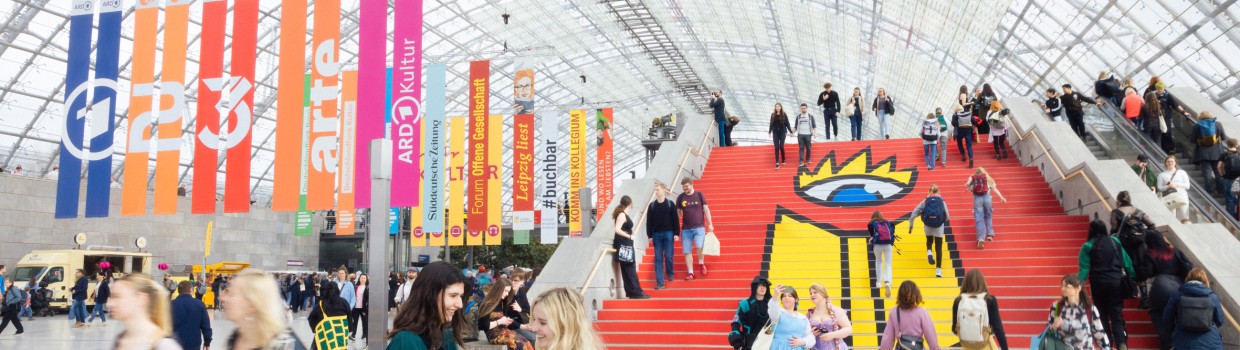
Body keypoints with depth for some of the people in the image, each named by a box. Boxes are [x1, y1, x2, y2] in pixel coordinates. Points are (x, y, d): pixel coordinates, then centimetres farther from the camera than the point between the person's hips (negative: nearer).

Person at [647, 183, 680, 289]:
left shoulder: (670, 204, 0)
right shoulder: (652, 205, 6)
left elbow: (675, 220, -1)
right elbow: (649, 221, 6)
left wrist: (676, 233, -5)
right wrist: (650, 235, 2)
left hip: (668, 233, -2)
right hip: (656, 234, 2)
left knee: (668, 256, 0)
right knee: (658, 259, 0)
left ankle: (670, 274, 28)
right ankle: (660, 282, 0)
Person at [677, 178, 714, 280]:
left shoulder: (699, 195, 1)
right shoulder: (680, 197, 3)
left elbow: (706, 209, 3)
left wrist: (710, 224, -2)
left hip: (699, 227, -2)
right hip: (686, 229, 2)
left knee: (699, 247, -20)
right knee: (687, 252, 1)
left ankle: (701, 264, 8)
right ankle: (690, 273, 11)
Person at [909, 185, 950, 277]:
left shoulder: (925, 201, 5)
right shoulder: (942, 201, 3)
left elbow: (914, 213, 1)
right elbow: (947, 217, 2)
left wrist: (911, 225, 9)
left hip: (928, 225, 1)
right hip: (939, 226, -1)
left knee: (929, 240, 31)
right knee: (938, 248, 5)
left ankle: (929, 252, -1)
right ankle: (938, 270, 1)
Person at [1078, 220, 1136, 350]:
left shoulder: (1087, 246, -5)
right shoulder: (1115, 241, 5)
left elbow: (1084, 269, -11)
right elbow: (1126, 262, 5)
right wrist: (1132, 277, 13)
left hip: (1099, 282, -2)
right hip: (1116, 281, 2)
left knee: (1102, 314, 11)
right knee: (1117, 313, 2)